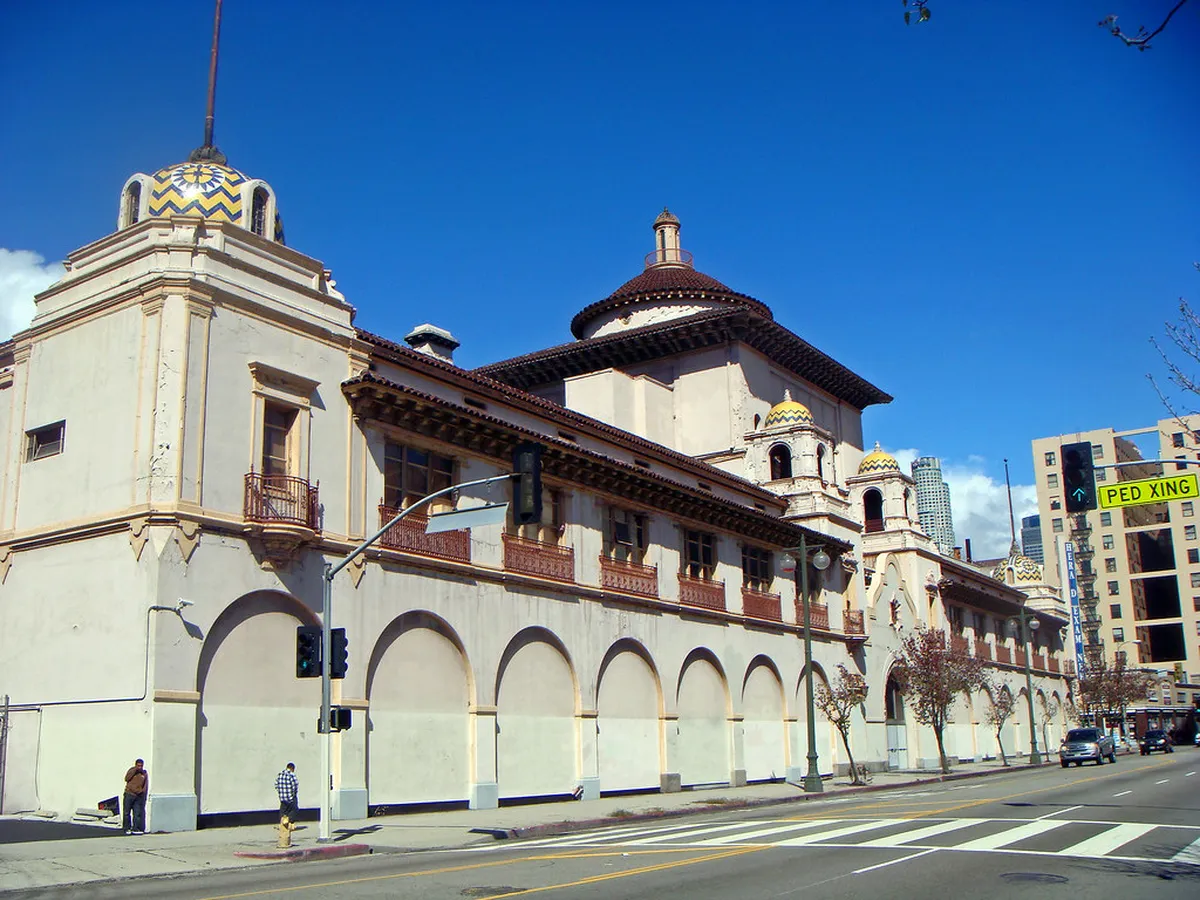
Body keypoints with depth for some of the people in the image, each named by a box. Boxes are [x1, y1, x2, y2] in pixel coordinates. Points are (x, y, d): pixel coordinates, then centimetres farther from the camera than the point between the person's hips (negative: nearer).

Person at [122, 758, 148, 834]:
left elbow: (146, 785, 12)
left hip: (138, 796, 1)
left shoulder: (145, 773, 8)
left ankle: (135, 828, 5)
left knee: (137, 813, -1)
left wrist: (143, 794, 4)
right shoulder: (132, 770, 5)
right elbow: (126, 778, -11)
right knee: (127, 812, 2)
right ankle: (127, 828, 11)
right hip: (129, 794, -1)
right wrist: (135, 770, -14)